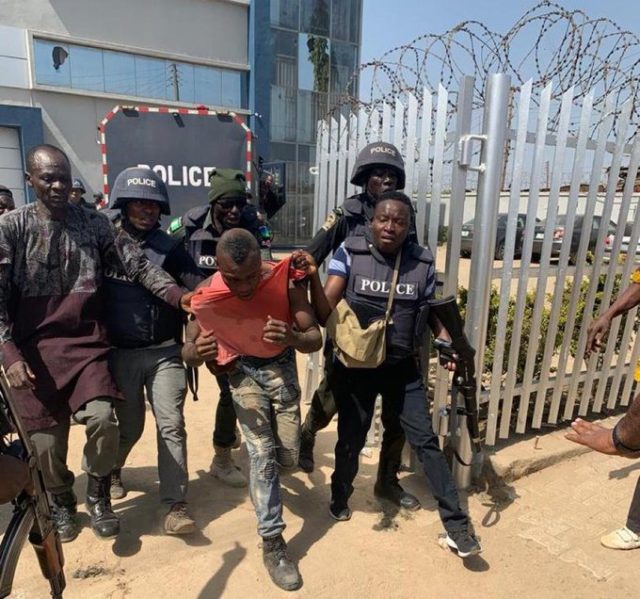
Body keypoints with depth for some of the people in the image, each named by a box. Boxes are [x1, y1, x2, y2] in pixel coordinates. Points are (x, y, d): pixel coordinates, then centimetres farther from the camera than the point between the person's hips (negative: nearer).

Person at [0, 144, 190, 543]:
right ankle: (61, 503, 38)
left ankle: (98, 496, 12)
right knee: (46, 440, 7)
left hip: (86, 343, 0)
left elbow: (137, 264, -8)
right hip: (33, 350, 0)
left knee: (102, 417, -18)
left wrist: (180, 297, -24)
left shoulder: (94, 224, 2)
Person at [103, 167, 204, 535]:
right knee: (130, 426, 15)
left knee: (171, 426, -2)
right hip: (121, 354, 0)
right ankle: (111, 471, 47)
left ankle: (176, 505, 8)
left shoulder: (170, 248, -1)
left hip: (165, 353, 0)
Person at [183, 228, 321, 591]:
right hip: (243, 372, 0)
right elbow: (187, 351, -14)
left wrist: (294, 337, -45)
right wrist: (196, 351, -39)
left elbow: (316, 339, -21)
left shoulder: (286, 281, -26)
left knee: (288, 459, 6)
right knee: (262, 454, -9)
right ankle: (272, 541, 11)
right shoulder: (207, 292, -24)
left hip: (282, 368, 1)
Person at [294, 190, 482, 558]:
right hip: (355, 367, -1)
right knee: (351, 440, 15)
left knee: (425, 440, 4)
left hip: (403, 369, 1)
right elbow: (325, 314, -16)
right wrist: (313, 276, -33)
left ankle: (457, 524, 21)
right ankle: (340, 498, 44)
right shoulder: (350, 253, -13)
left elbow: (434, 313, 7)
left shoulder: (422, 263, -7)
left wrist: (448, 346, -10)